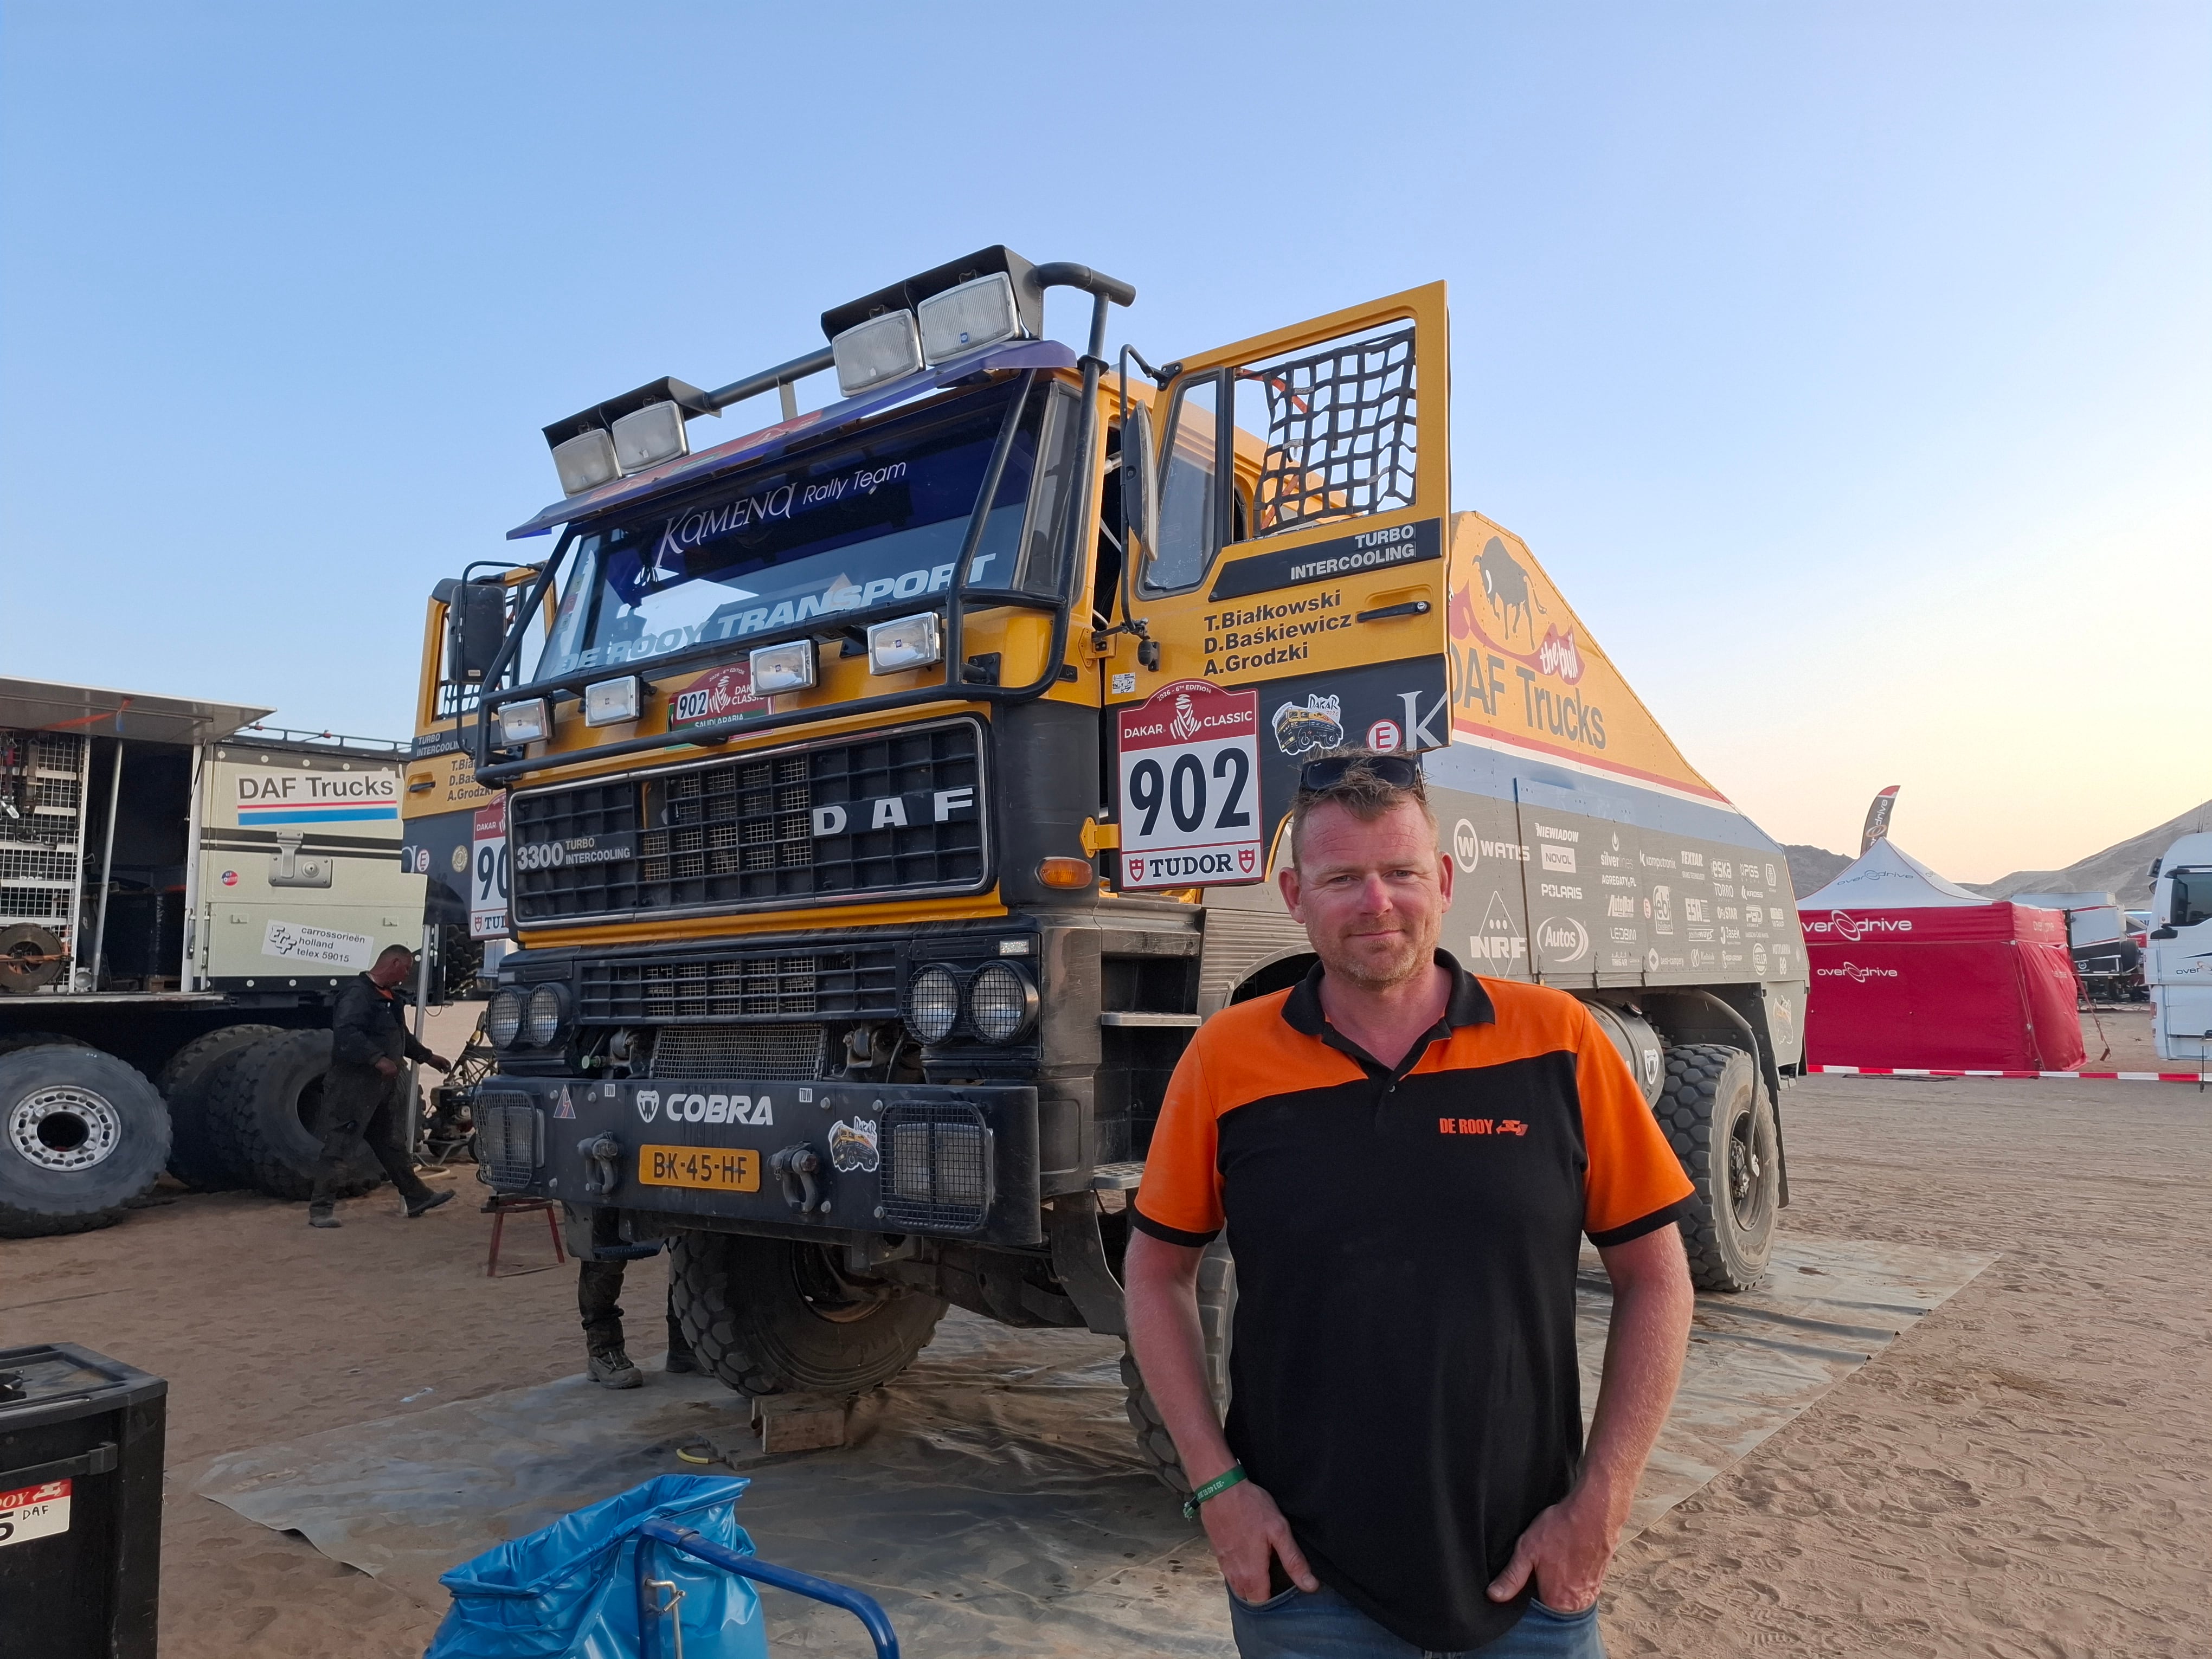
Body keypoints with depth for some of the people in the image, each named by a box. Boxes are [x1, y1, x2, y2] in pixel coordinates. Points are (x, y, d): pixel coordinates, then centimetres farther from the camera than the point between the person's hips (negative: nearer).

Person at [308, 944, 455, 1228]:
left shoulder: (387, 997, 18)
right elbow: (345, 1033, -30)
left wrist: (428, 1057, 32)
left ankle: (418, 1197, 24)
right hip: (353, 1085, -10)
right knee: (340, 1146, -6)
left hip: (382, 1085, 11)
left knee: (391, 1144, 17)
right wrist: (378, 1059, -34)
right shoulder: (358, 992, -16)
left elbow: (400, 1036, 31)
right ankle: (321, 1209, 0)